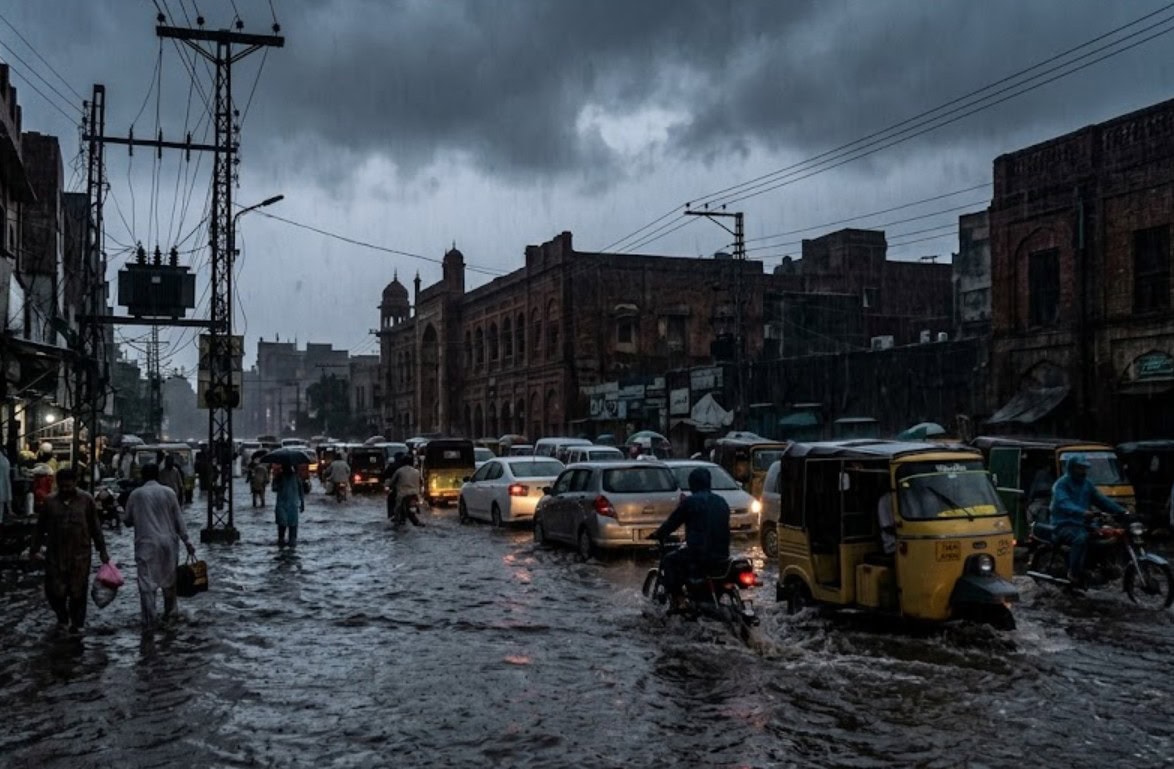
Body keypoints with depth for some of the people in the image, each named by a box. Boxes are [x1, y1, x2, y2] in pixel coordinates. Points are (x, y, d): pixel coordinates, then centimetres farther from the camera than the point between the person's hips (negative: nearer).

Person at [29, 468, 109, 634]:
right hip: (55, 554, 1)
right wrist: (35, 549, 6)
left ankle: (77, 623, 18)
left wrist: (102, 550, 4)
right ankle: (62, 618, 27)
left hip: (80, 554, -1)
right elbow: (41, 527, 10)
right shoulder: (50, 501, 4)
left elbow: (95, 527, 4)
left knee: (78, 590, 3)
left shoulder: (86, 500, 0)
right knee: (54, 590, 2)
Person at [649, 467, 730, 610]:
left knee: (669, 560, 15)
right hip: (721, 554, 7)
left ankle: (675, 597, 4)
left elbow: (672, 522, -1)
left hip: (699, 553, -7)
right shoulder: (721, 502, 13)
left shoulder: (690, 501, -6)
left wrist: (656, 535, 17)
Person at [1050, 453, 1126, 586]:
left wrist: (1121, 511, 1)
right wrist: (1082, 512, -42)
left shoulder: (1087, 484, 18)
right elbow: (1064, 503, -24)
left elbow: (1101, 500, 15)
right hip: (1064, 525, -7)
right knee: (1081, 538, -36)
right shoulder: (1061, 484, -7)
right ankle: (1073, 573, -29)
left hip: (1081, 525, 7)